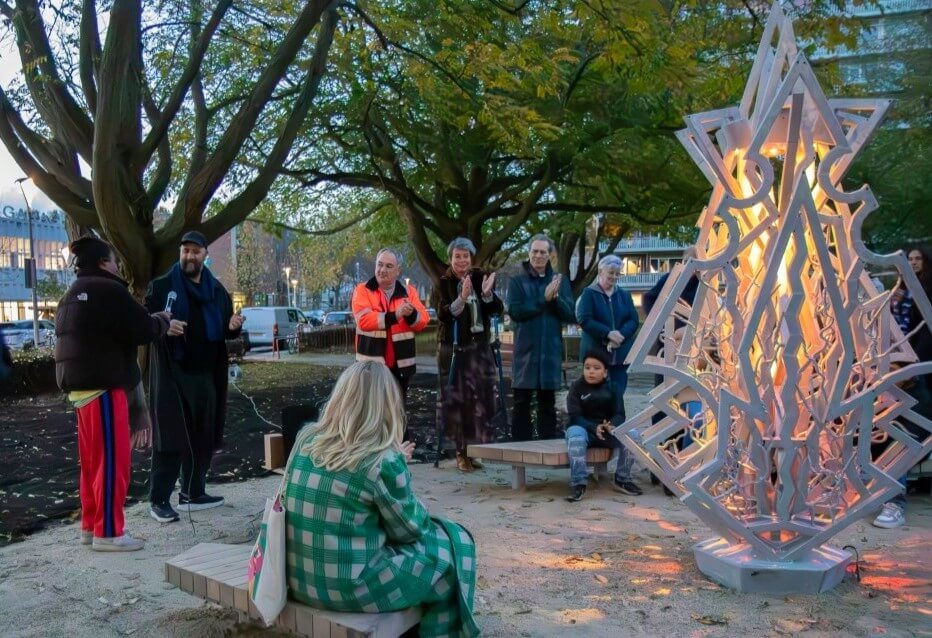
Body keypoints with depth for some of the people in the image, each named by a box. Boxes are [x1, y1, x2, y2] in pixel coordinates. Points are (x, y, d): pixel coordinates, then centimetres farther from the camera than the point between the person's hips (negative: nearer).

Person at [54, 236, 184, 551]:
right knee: (112, 460, -4)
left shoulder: (73, 296, 19)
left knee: (93, 461, 16)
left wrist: (156, 323, 17)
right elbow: (142, 329, -17)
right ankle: (107, 533, 1)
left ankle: (91, 526, 24)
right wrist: (164, 323, 5)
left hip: (81, 386, 10)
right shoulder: (107, 290, -13)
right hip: (102, 386, -10)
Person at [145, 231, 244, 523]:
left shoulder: (217, 290, 13)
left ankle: (193, 493, 21)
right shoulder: (161, 286, 0)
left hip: (206, 374, 5)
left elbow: (224, 330, 18)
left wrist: (233, 326, -5)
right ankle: (159, 499, 3)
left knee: (202, 436, 9)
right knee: (169, 437, -5)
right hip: (172, 373, -5)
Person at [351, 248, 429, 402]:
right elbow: (363, 320, -18)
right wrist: (394, 316, -28)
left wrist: (411, 314, -25)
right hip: (371, 363, -3)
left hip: (400, 364, 3)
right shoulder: (363, 290, -2)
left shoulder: (409, 291, 8)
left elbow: (422, 321, -2)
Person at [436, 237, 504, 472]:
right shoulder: (445, 282, -3)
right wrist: (461, 299, -29)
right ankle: (461, 452, 5)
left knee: (480, 396, 0)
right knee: (455, 398, -1)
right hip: (452, 349, -2)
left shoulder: (481, 277, 3)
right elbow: (442, 315, -15)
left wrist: (487, 294, -21)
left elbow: (497, 310, -3)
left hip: (479, 347, 2)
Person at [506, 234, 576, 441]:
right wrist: (544, 299, -15)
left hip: (551, 350, 2)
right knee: (521, 402, 2)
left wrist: (555, 298, -14)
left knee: (547, 403, 9)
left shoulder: (560, 282, 9)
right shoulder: (517, 281, 3)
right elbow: (515, 312, -11)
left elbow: (571, 315, 2)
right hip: (525, 351, -2)